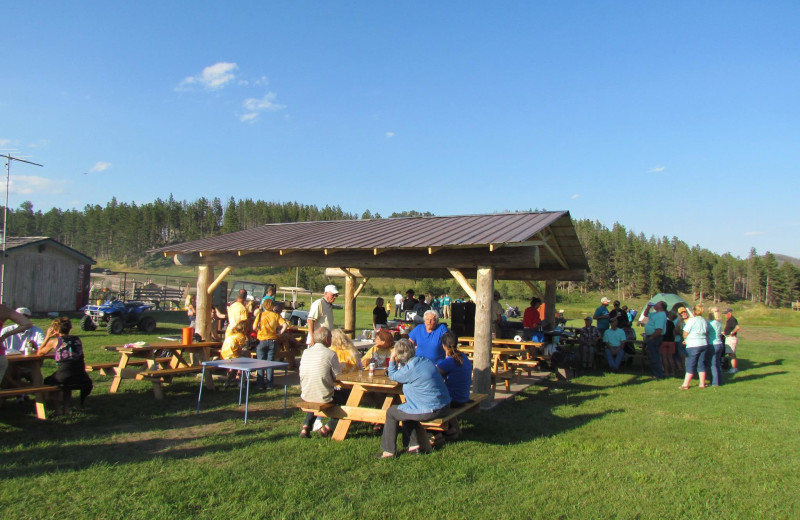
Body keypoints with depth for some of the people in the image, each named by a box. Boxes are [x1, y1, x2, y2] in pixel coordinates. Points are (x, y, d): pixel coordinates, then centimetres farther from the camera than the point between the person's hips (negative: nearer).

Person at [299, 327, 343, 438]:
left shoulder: (305, 352, 1)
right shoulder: (330, 354, -15)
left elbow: (302, 373, 11)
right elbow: (337, 377, -12)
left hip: (306, 396, 6)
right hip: (324, 397, -6)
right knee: (345, 396, 18)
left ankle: (306, 426, 21)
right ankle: (328, 427, 13)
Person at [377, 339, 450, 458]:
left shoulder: (410, 368, -19)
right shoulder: (425, 360, 6)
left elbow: (393, 376, 0)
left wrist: (392, 359, 4)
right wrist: (400, 364, 19)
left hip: (430, 411, -8)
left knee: (391, 412, 9)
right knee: (405, 408, 29)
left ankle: (389, 451, 18)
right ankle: (413, 445, 27)